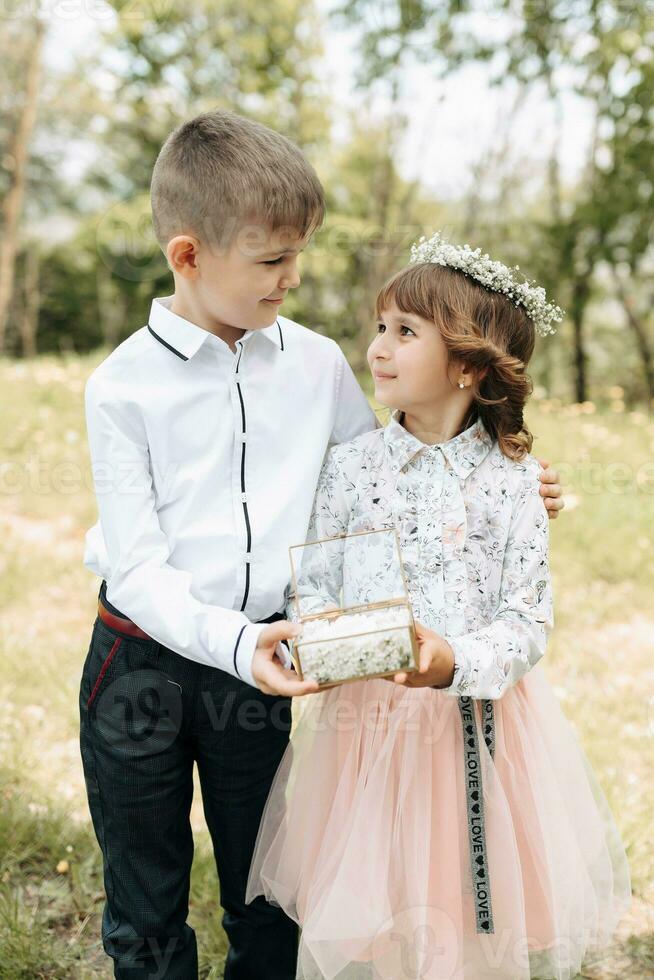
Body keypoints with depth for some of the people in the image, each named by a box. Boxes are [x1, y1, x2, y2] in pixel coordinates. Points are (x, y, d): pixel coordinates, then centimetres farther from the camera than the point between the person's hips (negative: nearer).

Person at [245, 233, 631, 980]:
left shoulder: (509, 476, -7)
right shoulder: (349, 464, -1)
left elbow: (529, 619, -8)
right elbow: (312, 583, 1)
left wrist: (455, 661, -25)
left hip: (479, 725, -1)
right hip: (366, 719, 2)